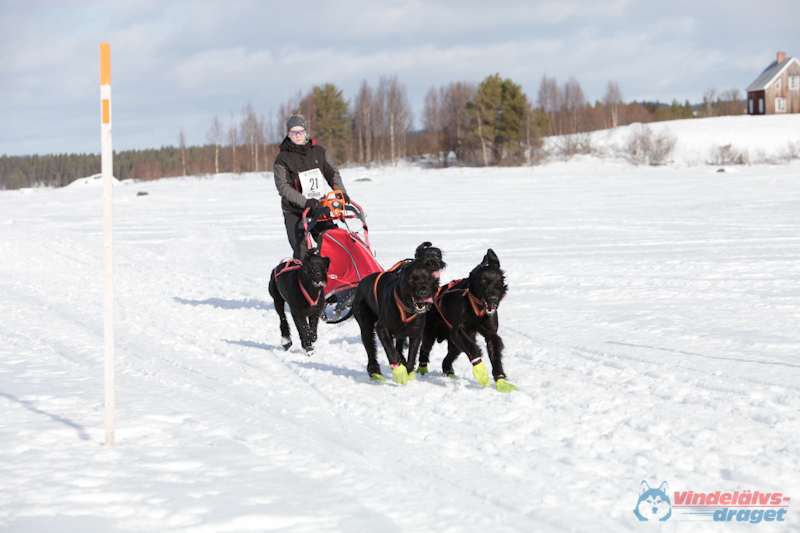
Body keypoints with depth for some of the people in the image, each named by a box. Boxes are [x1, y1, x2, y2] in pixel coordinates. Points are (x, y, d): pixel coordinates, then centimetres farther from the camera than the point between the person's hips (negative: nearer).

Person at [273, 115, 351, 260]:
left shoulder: (318, 151, 7)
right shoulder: (282, 159, -4)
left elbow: (332, 173, 9)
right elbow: (284, 188, -13)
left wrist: (341, 192, -10)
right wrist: (305, 202, -26)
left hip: (320, 208, 3)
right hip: (295, 212, -3)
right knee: (302, 254, -11)